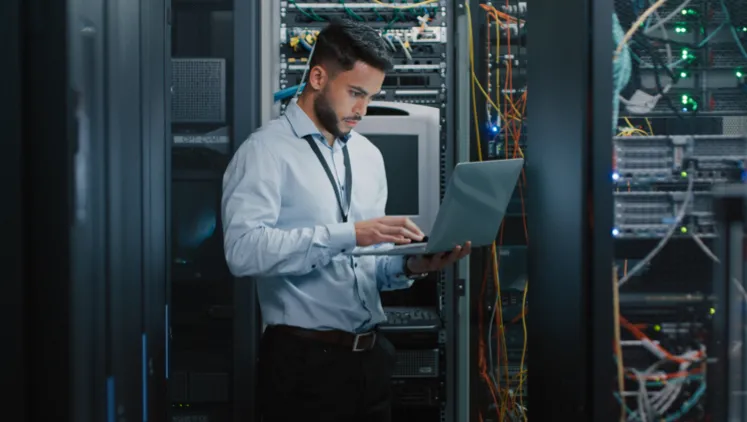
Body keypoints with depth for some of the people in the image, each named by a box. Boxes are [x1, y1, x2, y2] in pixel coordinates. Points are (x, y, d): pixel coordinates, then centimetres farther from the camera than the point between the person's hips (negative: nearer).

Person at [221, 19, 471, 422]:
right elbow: (243, 249, -23)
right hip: (304, 360, -7)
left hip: (372, 356, 7)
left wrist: (408, 266, -4)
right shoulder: (266, 151, -8)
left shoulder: (368, 155, 13)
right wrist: (349, 234, -26)